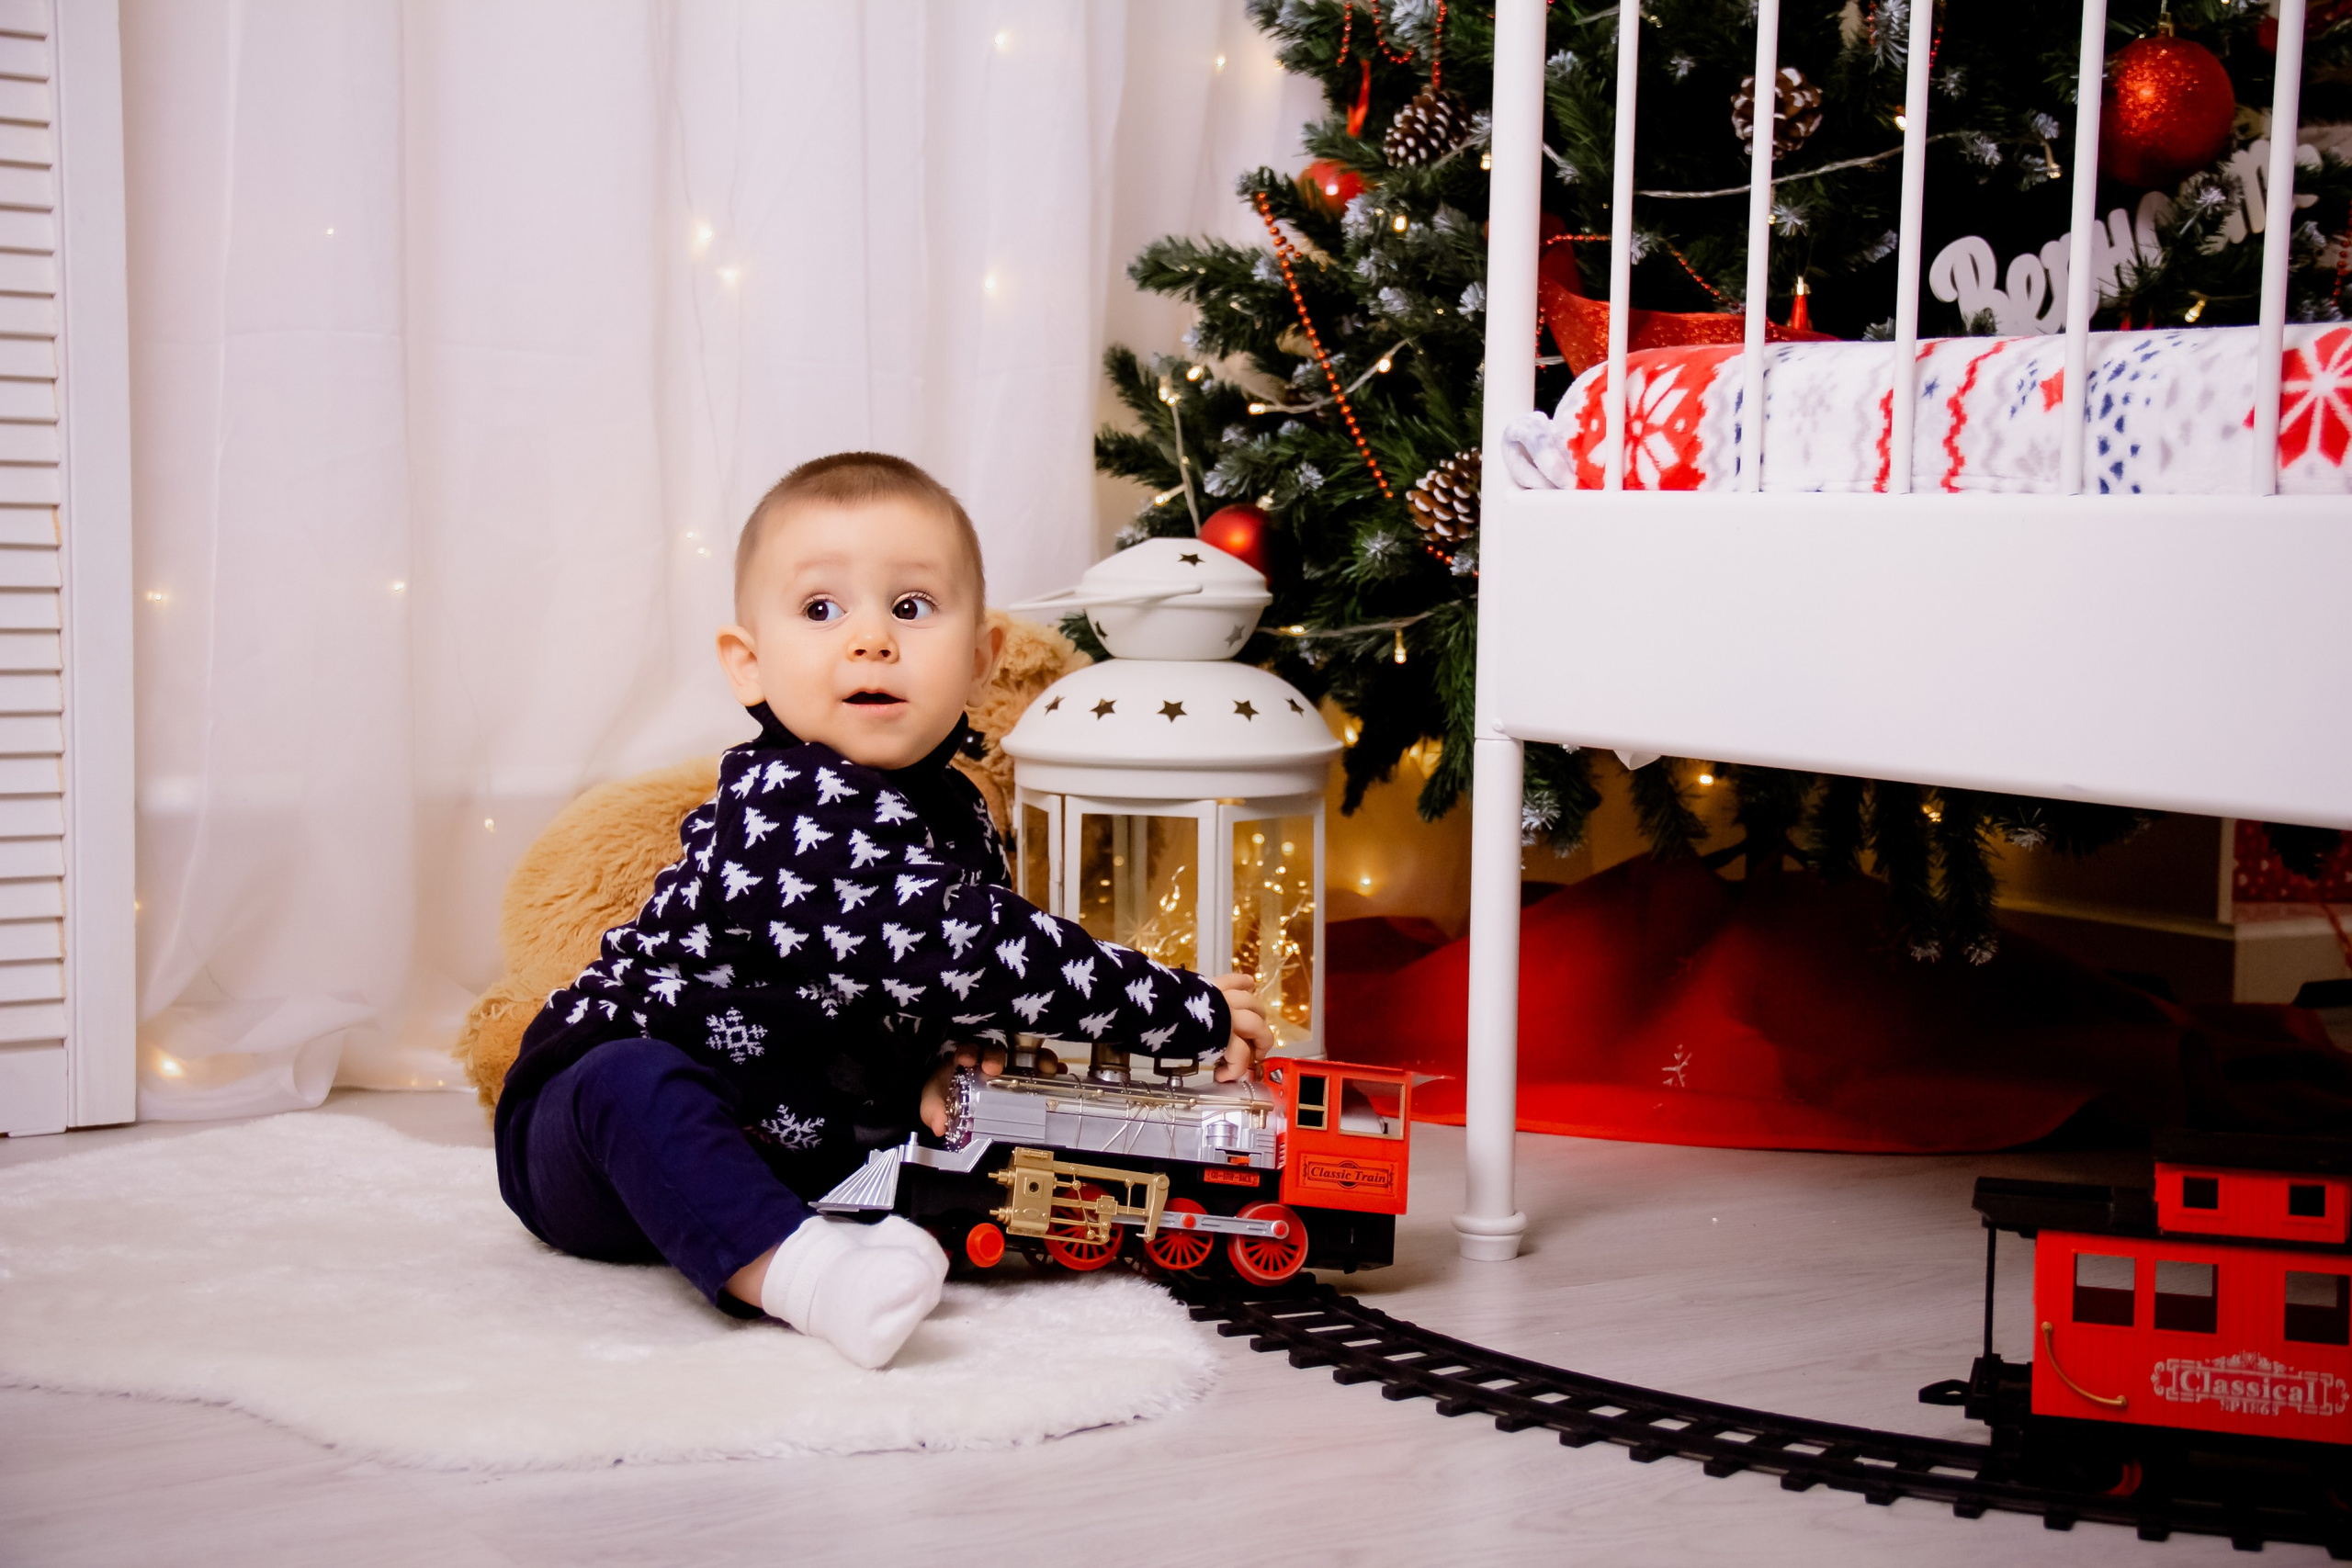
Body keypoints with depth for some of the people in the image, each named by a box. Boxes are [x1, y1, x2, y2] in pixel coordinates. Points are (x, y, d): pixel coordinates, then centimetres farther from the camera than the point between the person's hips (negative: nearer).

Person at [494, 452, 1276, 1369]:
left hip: (781, 1142, 8)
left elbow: (945, 985, 14)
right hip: (600, 1122, -8)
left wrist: (950, 1059, -12)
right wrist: (1193, 1013, -30)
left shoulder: (954, 814, 1)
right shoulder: (788, 809, -27)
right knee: (636, 1082, -38)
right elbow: (962, 947, -35)